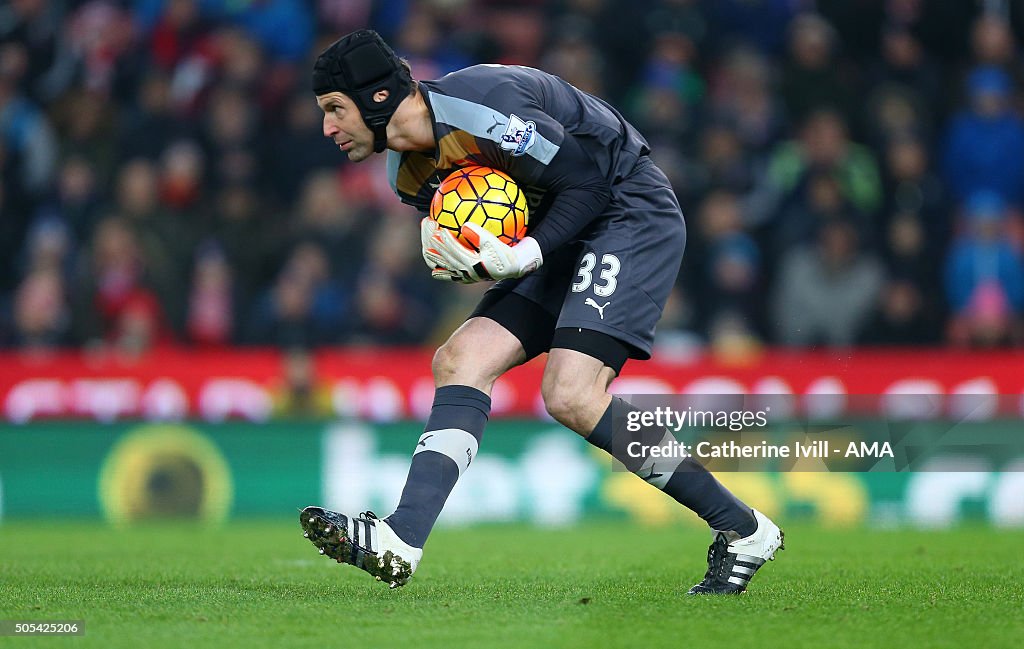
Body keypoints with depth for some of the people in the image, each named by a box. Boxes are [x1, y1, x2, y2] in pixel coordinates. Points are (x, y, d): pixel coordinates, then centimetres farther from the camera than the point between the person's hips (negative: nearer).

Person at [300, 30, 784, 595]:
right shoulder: (411, 172, 4)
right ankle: (399, 542, -12)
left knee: (570, 395, -20)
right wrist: (464, 262, -10)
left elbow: (588, 183, -19)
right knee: (460, 360, -5)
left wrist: (525, 256, -27)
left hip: (631, 214, -9)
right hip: (561, 238, 9)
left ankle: (742, 529, -11)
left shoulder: (481, 109, -25)